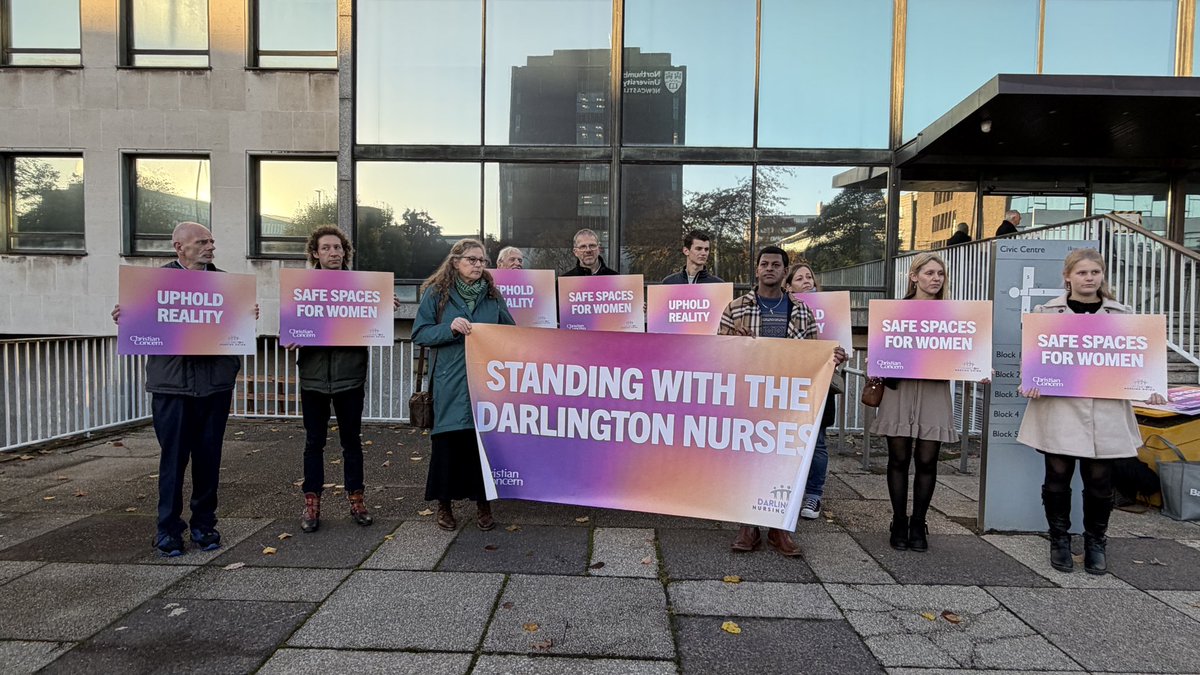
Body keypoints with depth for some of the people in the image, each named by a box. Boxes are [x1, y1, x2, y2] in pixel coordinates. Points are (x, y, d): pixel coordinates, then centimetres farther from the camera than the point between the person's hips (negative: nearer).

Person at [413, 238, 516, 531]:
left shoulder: (492, 295, 10)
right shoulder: (436, 293, 2)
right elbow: (419, 334, -3)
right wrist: (450, 328, -17)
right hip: (450, 384, -2)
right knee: (448, 441, 4)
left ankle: (482, 502, 21)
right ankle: (444, 504, 22)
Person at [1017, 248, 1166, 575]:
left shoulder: (1123, 314, 10)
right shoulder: (1046, 312, 4)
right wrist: (1031, 382, -15)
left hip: (1105, 411, 2)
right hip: (1059, 406, -2)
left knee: (1099, 480, 7)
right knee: (1057, 477, 4)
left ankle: (1096, 542, 27)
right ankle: (1060, 539, 22)